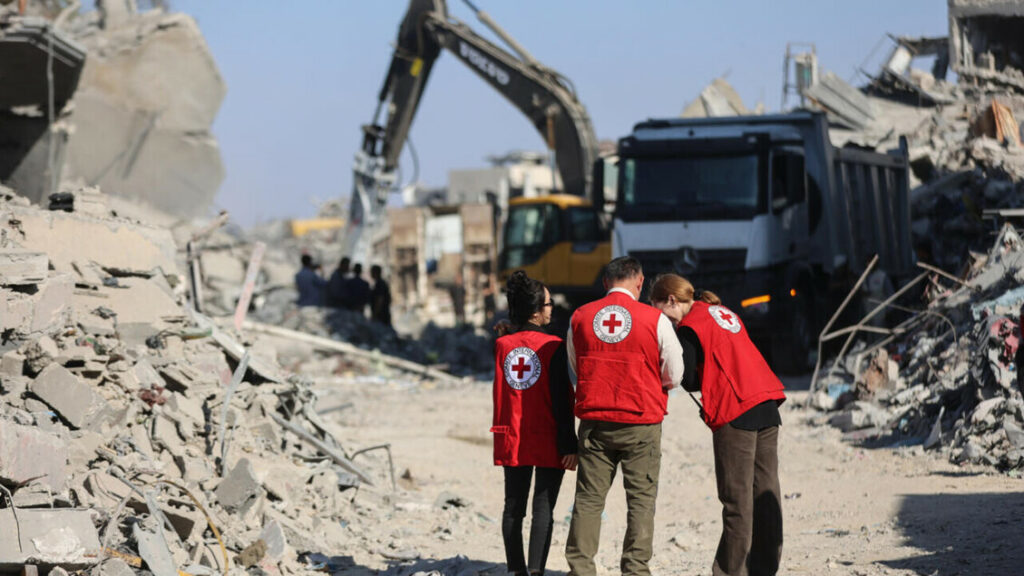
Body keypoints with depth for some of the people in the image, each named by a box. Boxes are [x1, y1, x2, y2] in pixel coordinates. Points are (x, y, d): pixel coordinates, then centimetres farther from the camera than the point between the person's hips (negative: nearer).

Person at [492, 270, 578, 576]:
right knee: (544, 508, -3)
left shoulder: (502, 344, 2)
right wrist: (569, 445, -10)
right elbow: (561, 400, -13)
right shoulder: (553, 346, -11)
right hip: (547, 441, -5)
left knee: (513, 507, 11)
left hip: (511, 440, 5)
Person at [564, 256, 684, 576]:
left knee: (589, 498, 8)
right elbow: (674, 375, 2)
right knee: (641, 500, 5)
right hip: (641, 423, -2)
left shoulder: (580, 317, 3)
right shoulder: (655, 320, -6)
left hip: (594, 423, 3)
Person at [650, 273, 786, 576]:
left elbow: (690, 381, -8)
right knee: (765, 492, 8)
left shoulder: (690, 326, -6)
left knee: (736, 497, -5)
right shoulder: (724, 312, 21)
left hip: (735, 414, -8)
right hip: (767, 404, 8)